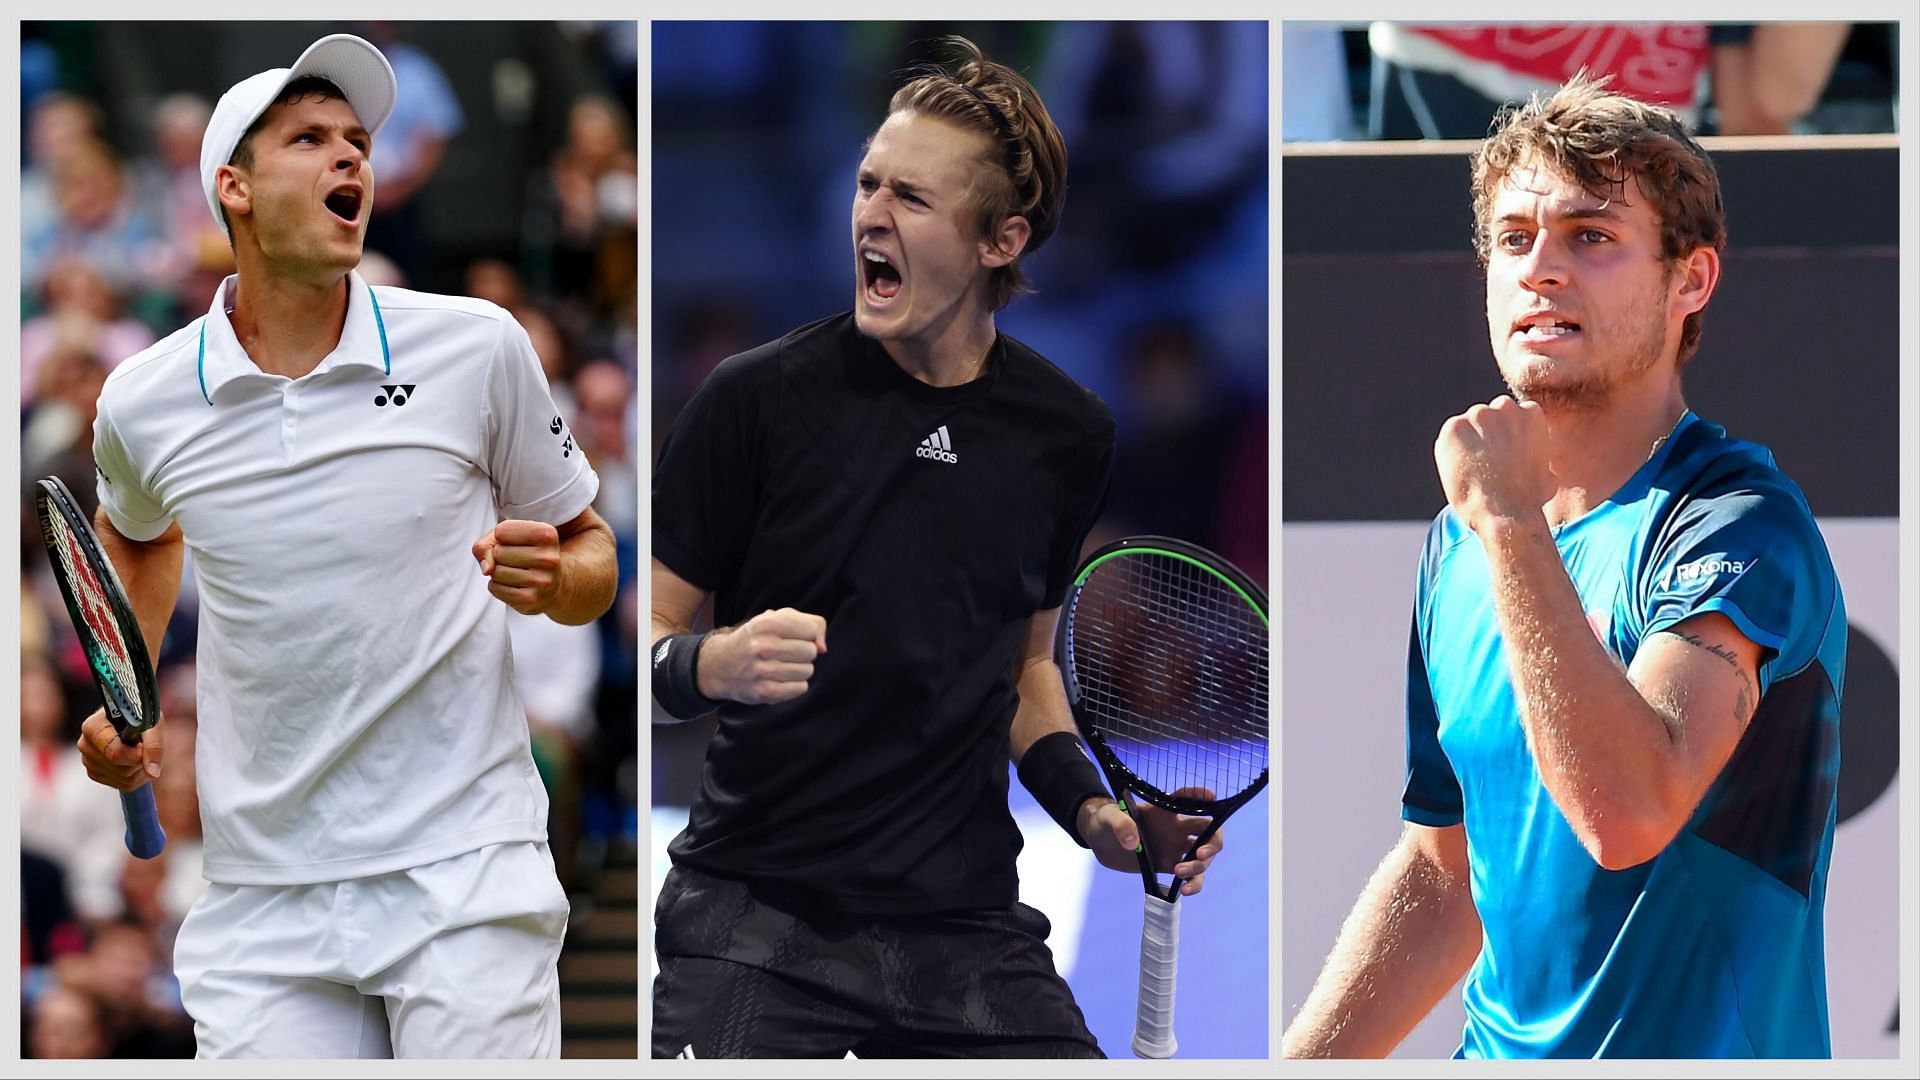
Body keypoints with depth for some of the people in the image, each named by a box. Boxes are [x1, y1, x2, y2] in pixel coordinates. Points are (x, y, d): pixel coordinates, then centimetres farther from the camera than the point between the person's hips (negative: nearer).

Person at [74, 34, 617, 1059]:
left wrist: (555, 578, -12)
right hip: (263, 891, 2)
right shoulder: (142, 402, 3)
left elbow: (590, 552, 10)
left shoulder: (477, 348, -1)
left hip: (463, 871, -1)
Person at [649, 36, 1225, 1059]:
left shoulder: (1066, 434, 8)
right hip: (757, 918, -4)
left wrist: (1092, 809, 7)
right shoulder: (759, 396, -5)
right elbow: (647, 635, -1)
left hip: (969, 931, 4)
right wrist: (710, 666, -23)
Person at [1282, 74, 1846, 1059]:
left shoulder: (1738, 522, -14)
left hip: (1699, 1049, -6)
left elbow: (1627, 812, -29)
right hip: (1498, 1051, 7)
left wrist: (1509, 524, -27)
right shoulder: (1458, 548, 9)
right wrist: (1291, 1070, 8)